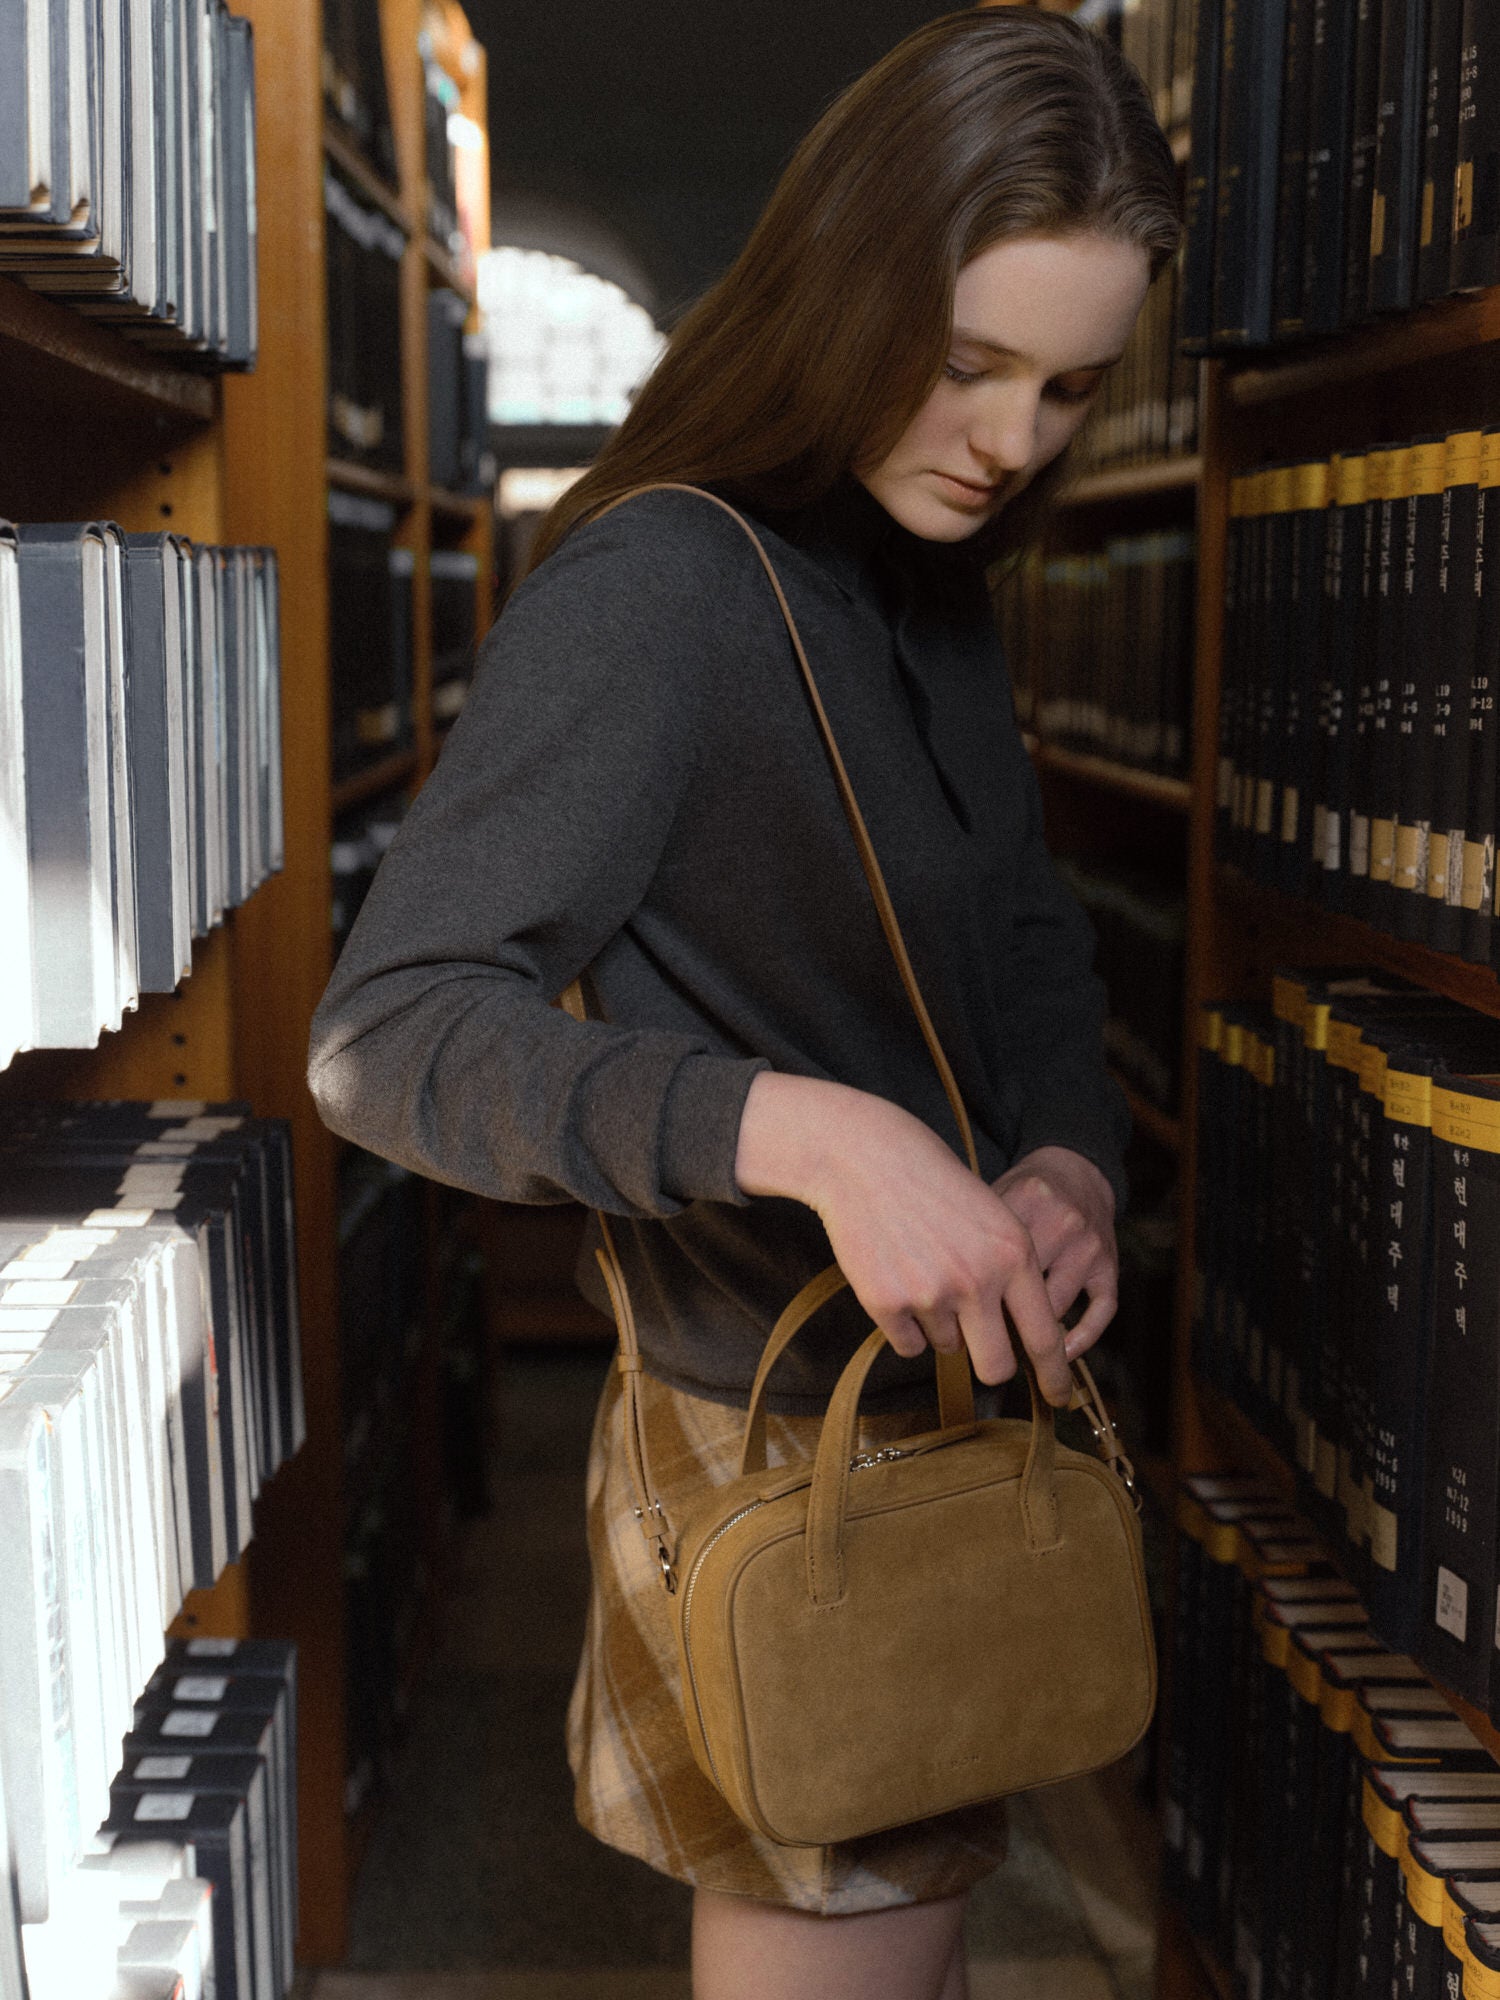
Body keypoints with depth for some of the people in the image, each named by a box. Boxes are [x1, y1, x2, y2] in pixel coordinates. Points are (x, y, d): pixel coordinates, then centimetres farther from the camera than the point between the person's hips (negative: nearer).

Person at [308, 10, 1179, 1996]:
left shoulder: (939, 595, 7)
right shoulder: (660, 589, -21)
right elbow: (384, 1033, -28)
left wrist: (1072, 1166, -12)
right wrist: (808, 1130, -39)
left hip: (943, 1405, 9)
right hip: (782, 1453, -8)